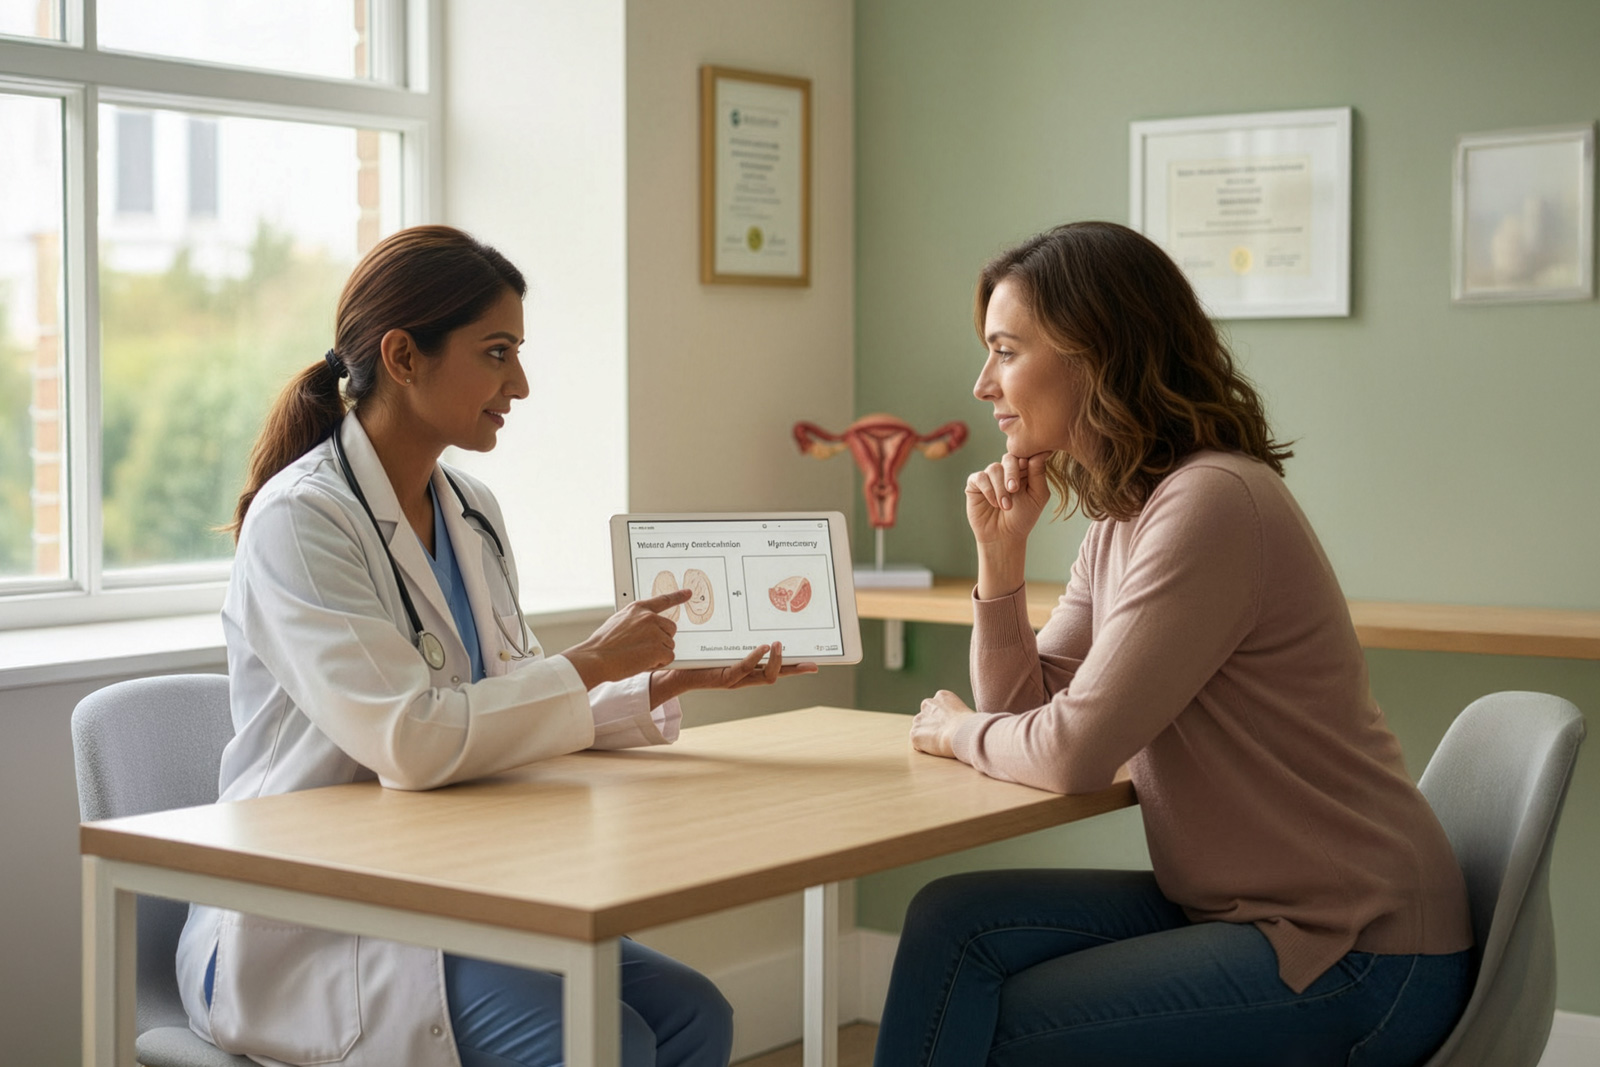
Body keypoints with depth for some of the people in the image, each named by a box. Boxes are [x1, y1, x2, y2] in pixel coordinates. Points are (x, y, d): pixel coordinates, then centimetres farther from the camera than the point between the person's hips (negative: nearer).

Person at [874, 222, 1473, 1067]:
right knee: (954, 921, -5)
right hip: (1229, 905, 8)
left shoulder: (1215, 505, -21)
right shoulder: (1117, 524, 10)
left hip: (1356, 951, -8)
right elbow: (1026, 713, 11)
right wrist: (1001, 552, 0)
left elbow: (1075, 752, -21)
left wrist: (958, 730, -1)